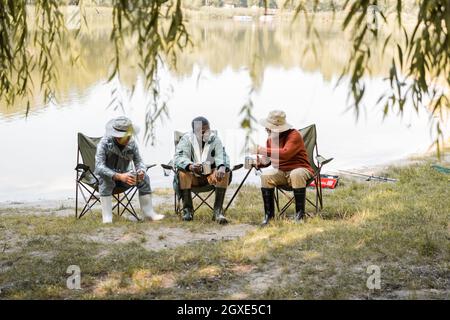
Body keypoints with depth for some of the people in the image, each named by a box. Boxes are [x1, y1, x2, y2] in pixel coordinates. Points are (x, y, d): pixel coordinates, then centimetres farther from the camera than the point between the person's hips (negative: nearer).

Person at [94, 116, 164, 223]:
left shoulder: (132, 143, -10)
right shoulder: (105, 143, -24)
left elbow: (139, 162, -8)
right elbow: (99, 166, -34)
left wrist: (141, 171, -34)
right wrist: (118, 176, -47)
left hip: (123, 175, 4)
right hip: (107, 175, -4)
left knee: (144, 178, -17)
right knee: (105, 179, -37)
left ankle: (148, 213, -12)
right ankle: (107, 217, -36)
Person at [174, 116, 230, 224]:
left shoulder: (214, 139, -4)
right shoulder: (186, 139, -9)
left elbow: (221, 156, -16)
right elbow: (178, 157, -23)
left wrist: (222, 167, -42)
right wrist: (190, 166, -46)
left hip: (211, 174, 1)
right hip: (192, 176, -1)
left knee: (225, 173, -28)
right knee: (182, 172, -33)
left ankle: (218, 211, -29)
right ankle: (188, 209, -22)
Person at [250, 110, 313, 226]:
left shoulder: (294, 135, -16)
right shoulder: (270, 139, 6)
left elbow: (285, 153, -32)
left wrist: (261, 150, -30)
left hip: (299, 169, -5)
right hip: (281, 172, 5)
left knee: (296, 175, -39)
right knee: (266, 175, -23)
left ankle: (300, 213, -25)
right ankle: (269, 213, -14)